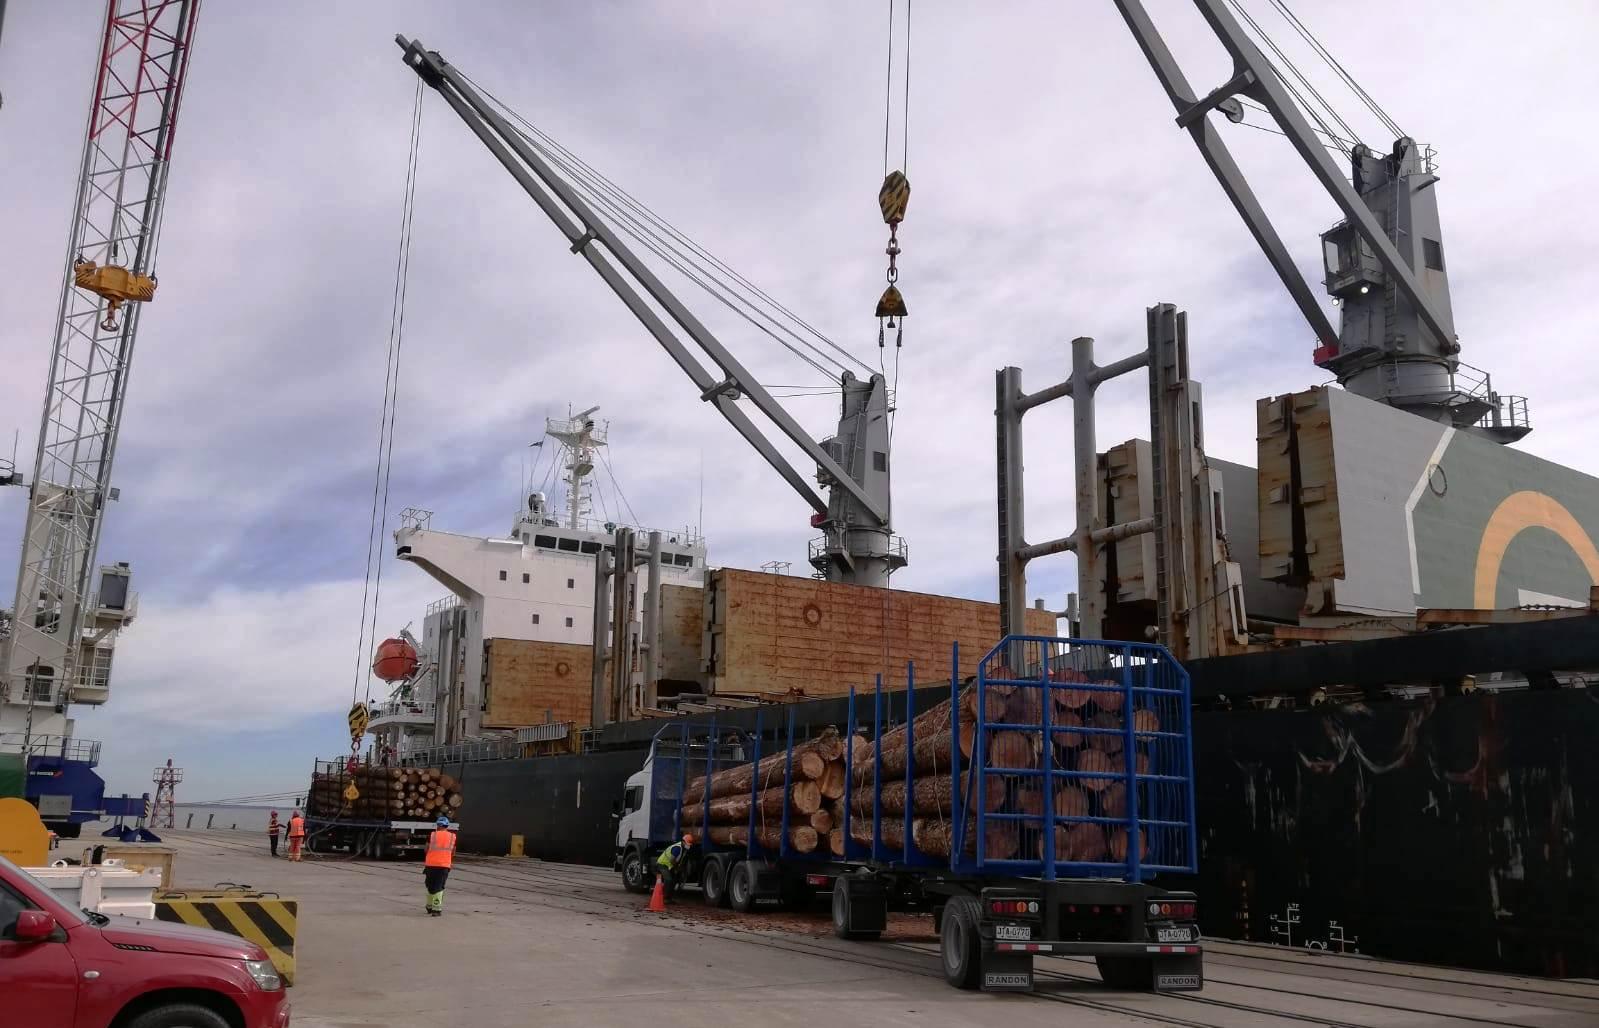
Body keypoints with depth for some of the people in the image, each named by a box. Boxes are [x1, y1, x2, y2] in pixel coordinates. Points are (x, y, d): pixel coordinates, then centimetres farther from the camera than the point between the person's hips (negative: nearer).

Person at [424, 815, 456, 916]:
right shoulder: (453, 836, 3)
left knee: (430, 886, 17)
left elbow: (427, 849, 5)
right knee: (439, 888, 2)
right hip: (444, 865, 0)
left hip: (431, 864, 0)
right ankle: (437, 909, -8)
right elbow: (453, 853, 12)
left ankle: (429, 906, 27)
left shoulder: (432, 835, -2)